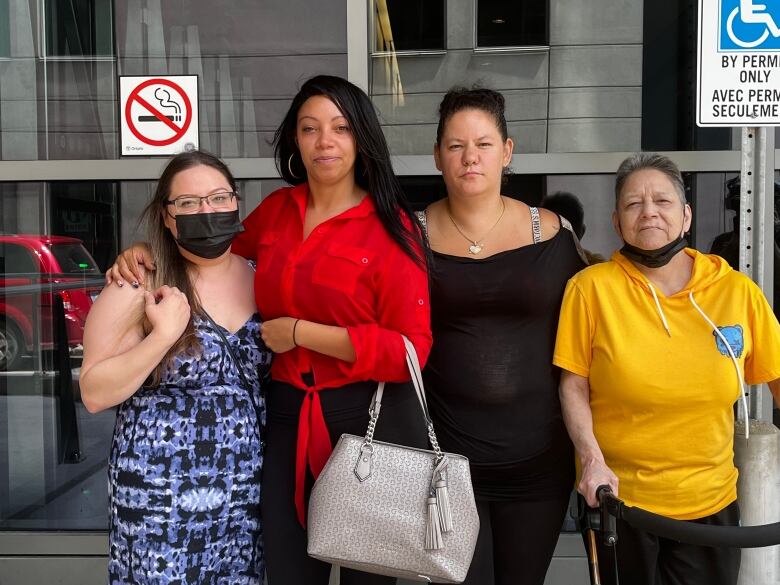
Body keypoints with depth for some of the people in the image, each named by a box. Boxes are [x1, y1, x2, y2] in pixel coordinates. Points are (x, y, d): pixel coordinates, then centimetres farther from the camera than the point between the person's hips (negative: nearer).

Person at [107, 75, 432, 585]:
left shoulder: (390, 226, -11)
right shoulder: (278, 208, 5)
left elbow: (410, 350, -16)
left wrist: (300, 332, -16)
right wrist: (147, 250, 9)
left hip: (371, 421, -4)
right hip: (288, 416, 4)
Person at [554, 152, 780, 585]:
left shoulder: (738, 291, -5)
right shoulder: (591, 287, -10)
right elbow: (573, 384, -6)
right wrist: (591, 459, -16)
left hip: (711, 503, 2)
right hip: (616, 499, -1)